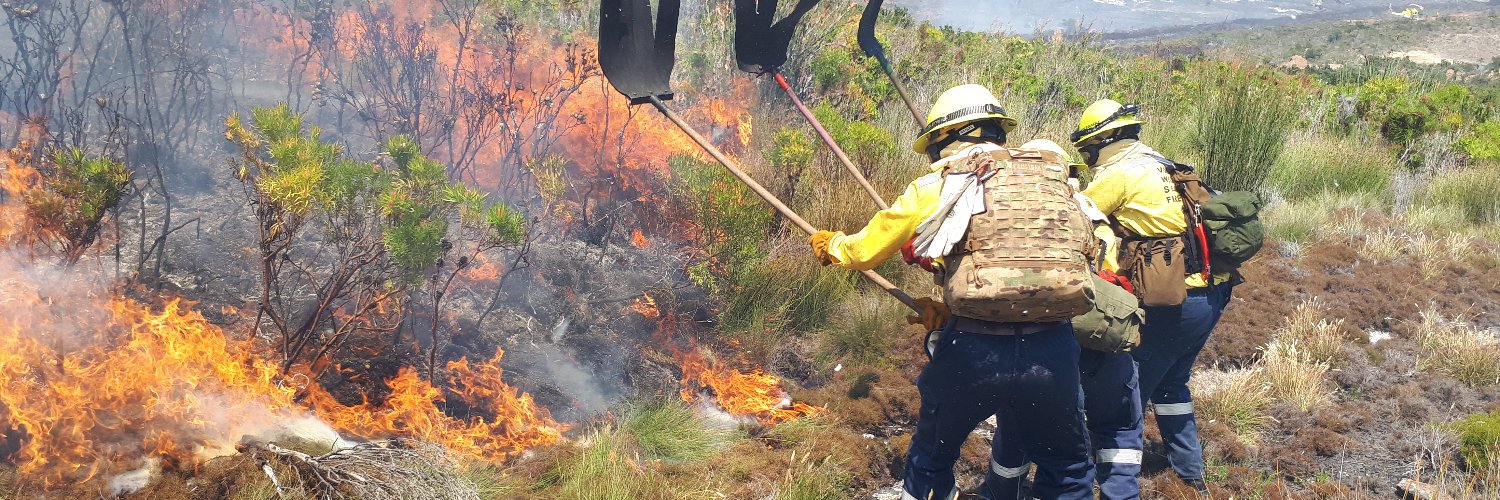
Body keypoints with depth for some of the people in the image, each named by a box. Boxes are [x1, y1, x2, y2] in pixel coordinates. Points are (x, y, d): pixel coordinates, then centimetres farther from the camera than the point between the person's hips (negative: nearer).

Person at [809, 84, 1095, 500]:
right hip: (1052, 350, 2)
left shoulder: (933, 187, 5)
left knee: (931, 461, 22)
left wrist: (831, 245, 39)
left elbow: (865, 252, 14)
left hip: (972, 354, -2)